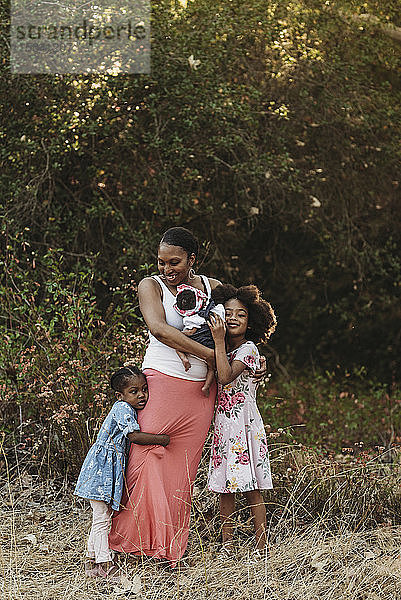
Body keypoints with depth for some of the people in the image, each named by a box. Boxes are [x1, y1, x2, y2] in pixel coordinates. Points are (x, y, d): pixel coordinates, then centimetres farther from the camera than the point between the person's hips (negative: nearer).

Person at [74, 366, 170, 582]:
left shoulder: (131, 410, 14)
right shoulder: (122, 408, -15)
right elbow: (133, 436, -24)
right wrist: (161, 439, -16)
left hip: (110, 470, 10)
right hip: (101, 467, -10)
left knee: (101, 518, 14)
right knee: (101, 519, -5)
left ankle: (91, 562, 22)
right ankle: (106, 565, -3)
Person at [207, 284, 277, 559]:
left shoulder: (248, 349, -9)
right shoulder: (223, 349, 13)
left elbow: (226, 377, -23)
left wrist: (219, 341, -22)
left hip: (244, 424, -7)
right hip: (223, 425, 7)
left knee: (251, 490, -4)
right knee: (226, 489, 8)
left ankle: (261, 549, 0)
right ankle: (227, 547, 14)